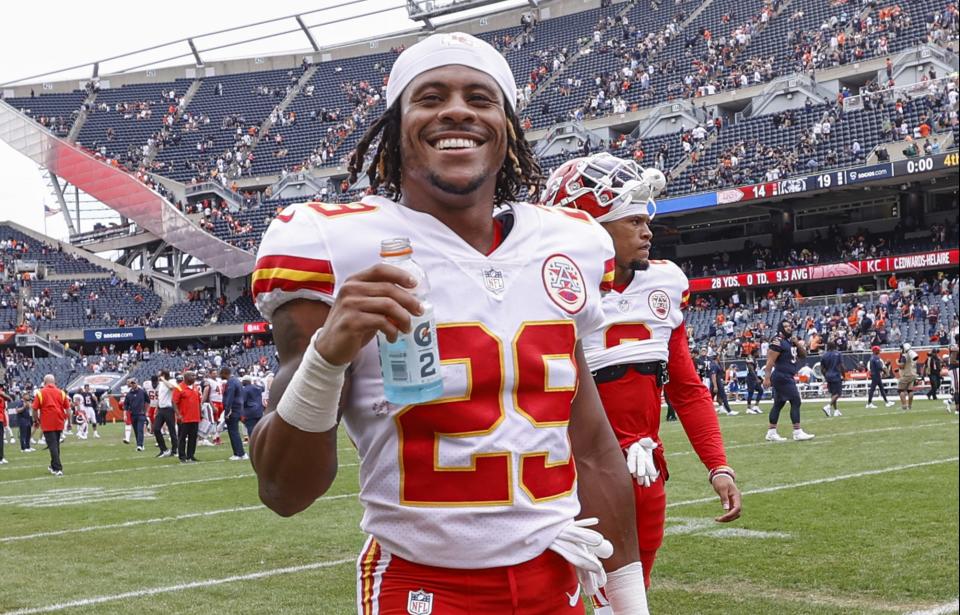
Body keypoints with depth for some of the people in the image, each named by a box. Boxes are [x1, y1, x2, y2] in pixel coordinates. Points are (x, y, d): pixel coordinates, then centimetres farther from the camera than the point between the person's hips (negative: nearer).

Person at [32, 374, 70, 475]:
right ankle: (54, 466, 31)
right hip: (59, 423, 3)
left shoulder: (40, 393, -4)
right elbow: (68, 408, 2)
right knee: (56, 444, 18)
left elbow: (35, 409, -6)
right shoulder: (61, 392, 4)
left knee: (52, 445, -3)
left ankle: (58, 468, -11)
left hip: (47, 424, -3)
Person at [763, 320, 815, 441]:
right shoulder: (778, 342, -14)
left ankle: (771, 433, 16)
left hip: (787, 377, 10)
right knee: (795, 402, -11)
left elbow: (803, 355, 17)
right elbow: (770, 361, -18)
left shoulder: (792, 341, 15)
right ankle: (797, 432, -10)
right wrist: (767, 378, -22)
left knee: (778, 404, 12)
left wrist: (798, 344, 0)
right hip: (782, 377, -10)